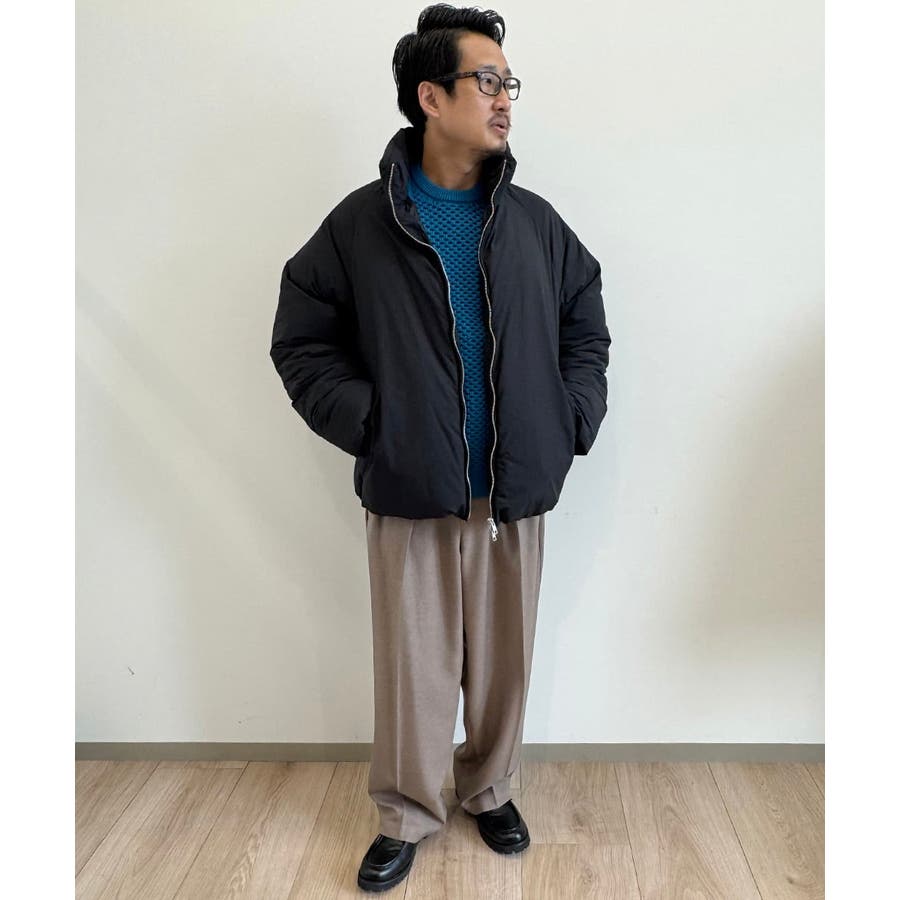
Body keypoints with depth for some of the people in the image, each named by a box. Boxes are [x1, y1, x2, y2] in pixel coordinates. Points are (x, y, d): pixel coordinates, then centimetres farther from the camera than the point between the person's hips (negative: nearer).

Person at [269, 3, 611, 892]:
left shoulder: (535, 221, 6)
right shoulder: (361, 223, -3)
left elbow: (586, 329, 15)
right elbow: (301, 341, 1)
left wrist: (573, 422, 2)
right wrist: (366, 422, -10)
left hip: (516, 493, 3)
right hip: (409, 494, -2)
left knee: (503, 658, 14)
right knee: (412, 662, 9)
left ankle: (489, 790, 39)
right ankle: (407, 813, 32)